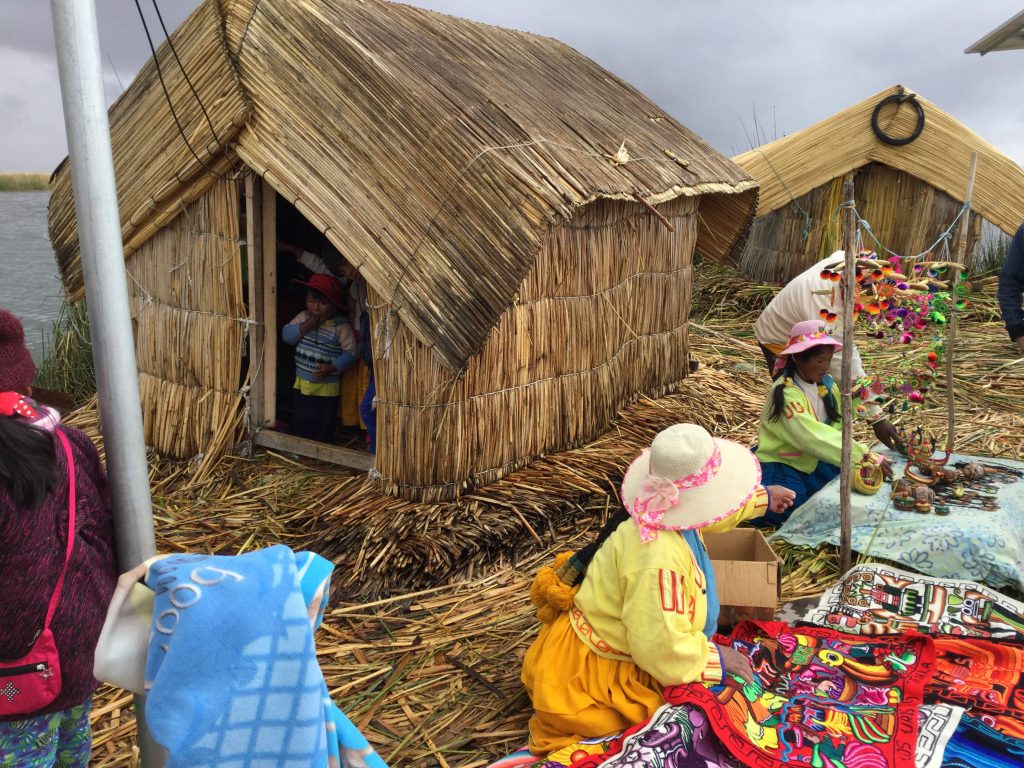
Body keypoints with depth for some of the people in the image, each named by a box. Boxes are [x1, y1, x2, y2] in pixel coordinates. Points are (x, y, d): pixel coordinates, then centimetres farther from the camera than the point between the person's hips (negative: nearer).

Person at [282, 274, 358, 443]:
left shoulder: (341, 326, -17)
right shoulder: (303, 317, -4)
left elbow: (350, 351, -16)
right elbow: (286, 335, -9)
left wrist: (332, 368, -26)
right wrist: (305, 326, -23)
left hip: (327, 388, -4)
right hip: (302, 384, 4)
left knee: (324, 427, 10)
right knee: (299, 423, 17)